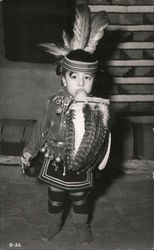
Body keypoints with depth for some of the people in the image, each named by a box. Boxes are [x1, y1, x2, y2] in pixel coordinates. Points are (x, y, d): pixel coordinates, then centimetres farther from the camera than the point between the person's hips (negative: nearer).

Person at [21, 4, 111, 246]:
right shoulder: (55, 103, -15)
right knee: (55, 198, 22)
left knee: (80, 199, 22)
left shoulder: (98, 107, -17)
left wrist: (84, 110, -28)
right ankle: (55, 223, 49)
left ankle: (82, 225, 49)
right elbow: (41, 129, 0)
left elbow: (101, 137, -22)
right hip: (55, 165, 1)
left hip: (81, 168, -1)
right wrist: (29, 151, 7)